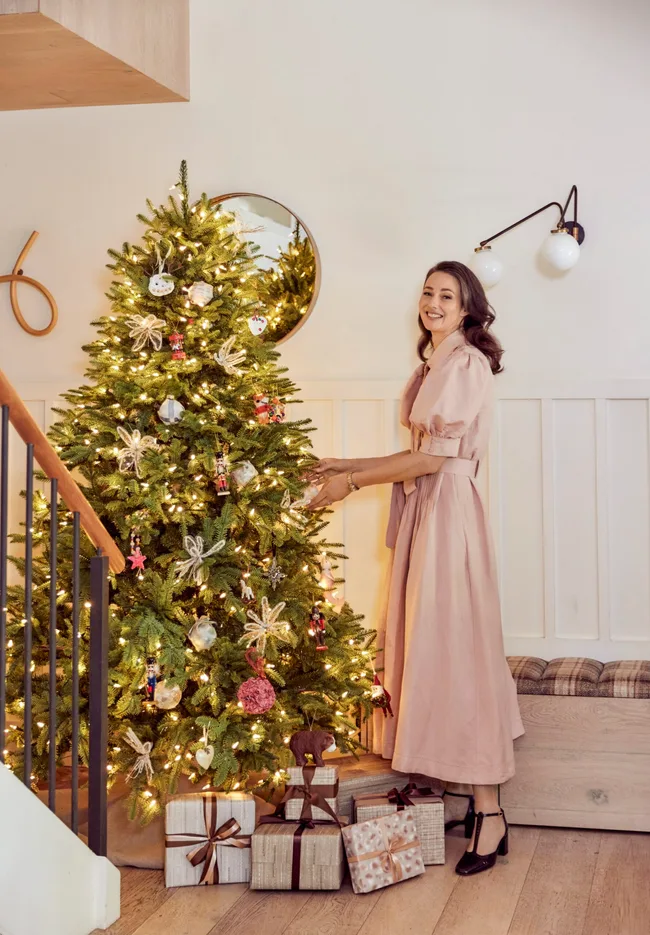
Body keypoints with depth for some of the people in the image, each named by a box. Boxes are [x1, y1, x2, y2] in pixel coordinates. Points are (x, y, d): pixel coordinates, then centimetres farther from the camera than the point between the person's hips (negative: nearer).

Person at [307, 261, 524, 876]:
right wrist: (347, 466, 14)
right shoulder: (434, 365, 18)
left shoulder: (467, 364, -9)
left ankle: (489, 815, -2)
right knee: (425, 645, 8)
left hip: (449, 511, -9)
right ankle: (465, 793, 15)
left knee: (455, 647, -9)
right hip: (421, 509, 9)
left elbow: (434, 457, -15)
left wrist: (352, 481, -11)